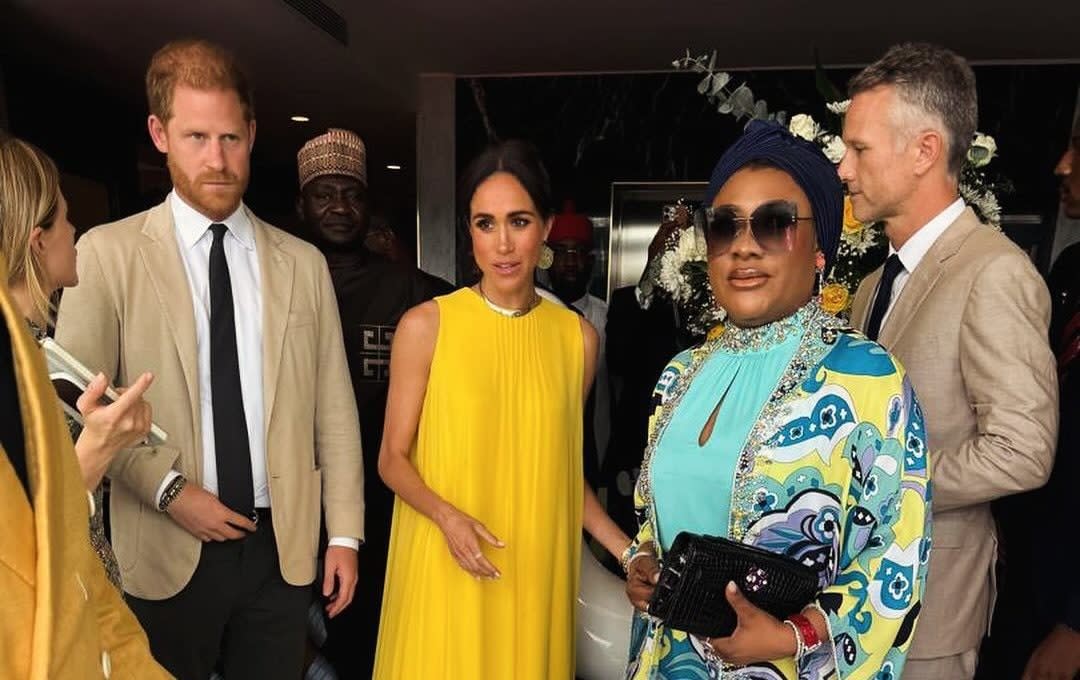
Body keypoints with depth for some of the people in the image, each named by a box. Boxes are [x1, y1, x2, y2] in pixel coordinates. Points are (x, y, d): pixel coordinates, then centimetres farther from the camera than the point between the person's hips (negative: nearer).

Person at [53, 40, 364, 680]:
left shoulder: (303, 263, 3)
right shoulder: (108, 252, -2)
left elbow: (334, 409, 2)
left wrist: (344, 532, 2)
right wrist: (169, 490, -13)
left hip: (284, 549, 2)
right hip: (168, 554, -1)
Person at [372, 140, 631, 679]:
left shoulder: (577, 336, 0)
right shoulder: (425, 326, -8)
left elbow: (561, 466, 8)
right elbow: (393, 458, -2)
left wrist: (626, 549, 1)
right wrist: (448, 516, -19)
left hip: (536, 566, 2)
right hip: (443, 564, -2)